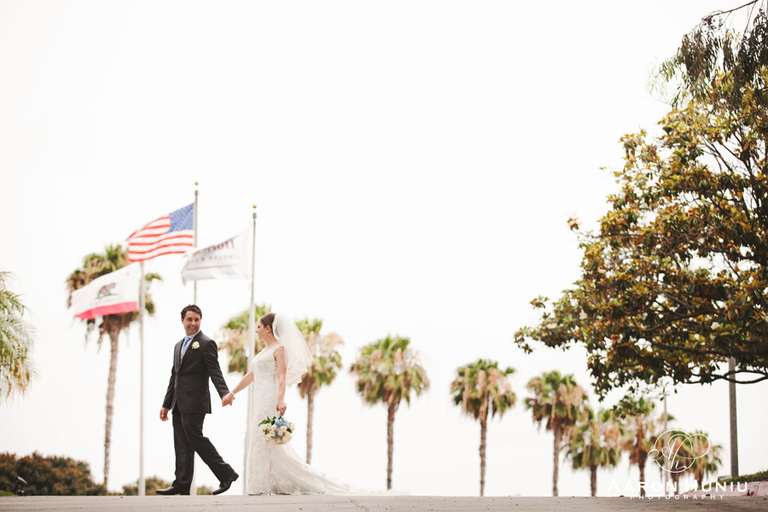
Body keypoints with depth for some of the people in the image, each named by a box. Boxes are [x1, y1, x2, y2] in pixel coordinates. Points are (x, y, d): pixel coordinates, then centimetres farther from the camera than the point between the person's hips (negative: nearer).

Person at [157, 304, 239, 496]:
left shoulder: (206, 344, -5)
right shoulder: (178, 346, 20)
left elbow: (215, 372, -13)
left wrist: (225, 394, -28)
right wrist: (166, 404, 21)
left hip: (194, 402, -8)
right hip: (179, 404, 8)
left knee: (195, 438, -9)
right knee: (181, 444, 6)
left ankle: (226, 474, 0)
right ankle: (181, 484, 8)